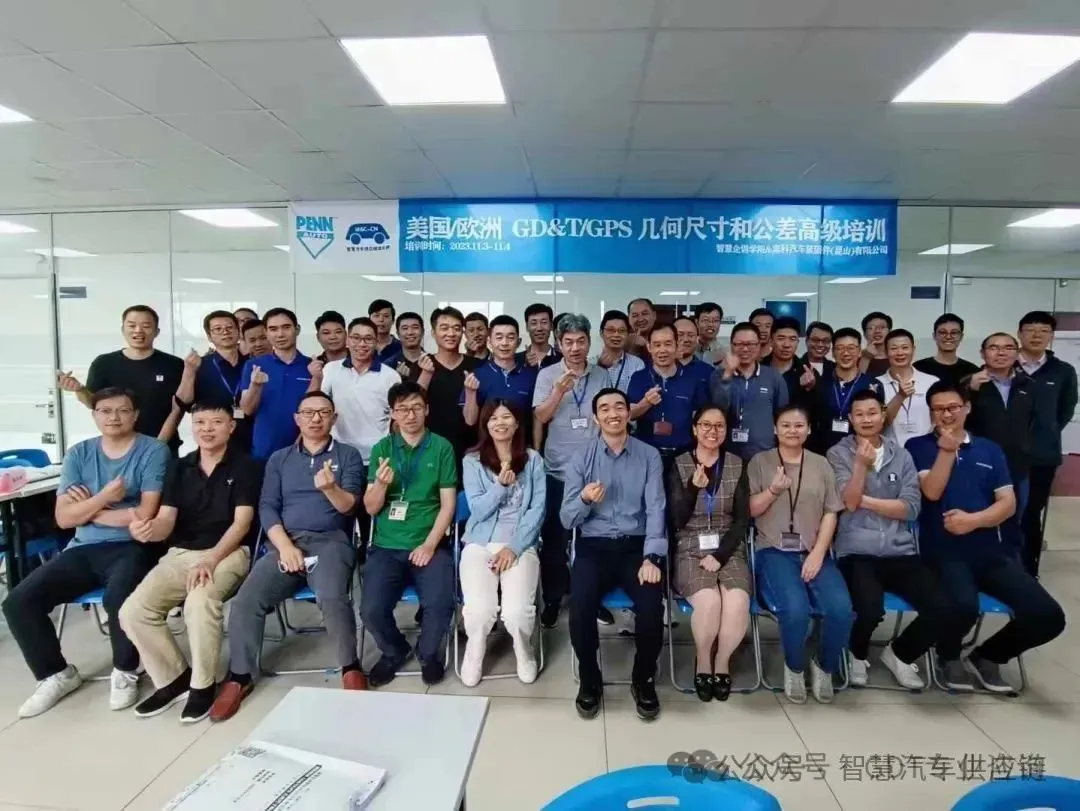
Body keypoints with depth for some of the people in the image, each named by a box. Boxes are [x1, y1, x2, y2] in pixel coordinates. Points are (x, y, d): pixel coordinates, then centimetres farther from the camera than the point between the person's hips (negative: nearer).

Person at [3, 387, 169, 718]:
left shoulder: (153, 451, -5)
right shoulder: (78, 454, 9)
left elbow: (144, 514, -13)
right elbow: (63, 518, 2)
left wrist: (87, 509, -4)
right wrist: (104, 497, -14)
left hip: (131, 547, -5)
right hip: (84, 549, 6)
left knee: (117, 598, -34)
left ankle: (125, 671, -3)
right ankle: (57, 674, 14)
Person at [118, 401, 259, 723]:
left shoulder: (244, 466, -2)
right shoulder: (179, 468, 11)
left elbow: (242, 523, -9)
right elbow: (166, 522, 3)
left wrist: (211, 560, -22)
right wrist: (148, 530, -22)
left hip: (228, 552, -5)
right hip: (180, 554, 5)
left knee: (200, 600, -34)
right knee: (132, 611, -16)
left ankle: (203, 684, -12)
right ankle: (174, 678, 6)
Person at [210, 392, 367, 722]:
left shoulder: (348, 455, 9)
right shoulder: (279, 459, 17)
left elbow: (349, 506, -4)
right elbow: (267, 508, 8)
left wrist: (330, 488, -27)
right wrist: (285, 546, -9)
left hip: (330, 541, -3)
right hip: (285, 542, 3)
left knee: (332, 598, -32)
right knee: (245, 601, -20)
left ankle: (350, 667, -9)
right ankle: (240, 676, 1)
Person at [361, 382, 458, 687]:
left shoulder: (441, 447, 2)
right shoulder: (382, 448, 6)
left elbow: (448, 503, -1)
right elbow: (371, 508, 4)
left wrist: (429, 545, -12)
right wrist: (381, 484, -17)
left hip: (429, 545, -1)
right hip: (387, 547, 2)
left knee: (440, 605, -24)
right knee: (371, 610, -19)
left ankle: (428, 652, 12)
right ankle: (394, 651, 17)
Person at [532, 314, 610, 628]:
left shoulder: (603, 376, 3)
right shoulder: (547, 375, -2)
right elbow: (539, 418, -9)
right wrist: (559, 391, -23)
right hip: (557, 471, -1)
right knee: (554, 538, 8)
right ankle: (552, 599, 22)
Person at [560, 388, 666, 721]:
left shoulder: (649, 456, 5)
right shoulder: (581, 458, 3)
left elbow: (656, 509, -3)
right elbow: (567, 519, 1)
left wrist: (651, 557, -18)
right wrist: (585, 499, -22)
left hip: (636, 546, 0)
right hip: (593, 546, 0)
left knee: (652, 608, -26)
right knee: (580, 608, -27)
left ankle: (644, 680, 5)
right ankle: (590, 679, 3)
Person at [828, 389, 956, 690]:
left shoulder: (902, 455, 11)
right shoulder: (838, 454, 2)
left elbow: (910, 508, 1)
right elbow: (848, 503, -9)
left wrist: (865, 500, -9)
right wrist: (862, 465, -20)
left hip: (901, 553, 4)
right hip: (857, 552, -4)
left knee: (944, 610, -17)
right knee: (871, 609, -30)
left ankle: (899, 653, 15)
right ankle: (858, 654, 8)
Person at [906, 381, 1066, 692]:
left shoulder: (990, 450, 15)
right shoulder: (918, 446, 4)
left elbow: (1008, 503, 7)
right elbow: (932, 492, -10)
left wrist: (973, 520, -12)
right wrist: (947, 448, -18)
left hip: (990, 551, 5)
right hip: (943, 552, -4)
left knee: (1049, 616, -13)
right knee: (964, 606, -34)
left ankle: (987, 656, 16)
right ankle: (949, 656, 3)